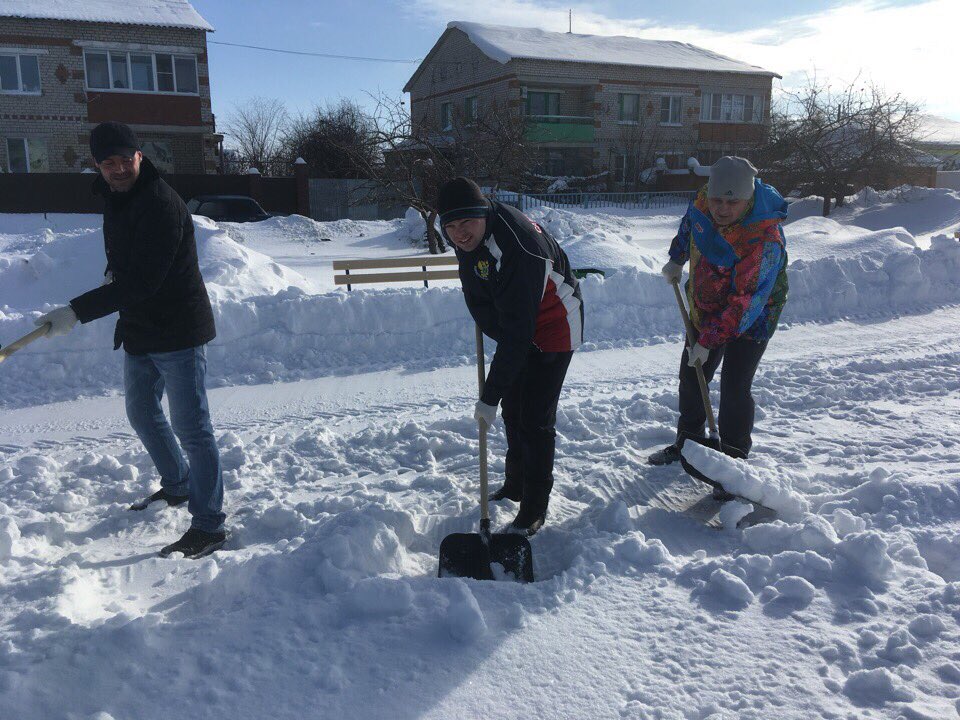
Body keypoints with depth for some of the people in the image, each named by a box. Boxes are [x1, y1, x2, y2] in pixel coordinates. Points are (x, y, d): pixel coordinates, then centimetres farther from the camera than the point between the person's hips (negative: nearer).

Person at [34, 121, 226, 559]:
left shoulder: (161, 204, -22)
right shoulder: (116, 199, 9)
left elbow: (141, 281, -29)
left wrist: (77, 311, -30)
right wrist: (113, 272, 6)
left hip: (178, 332, -10)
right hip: (138, 330, 10)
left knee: (190, 428, -6)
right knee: (142, 414, 22)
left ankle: (209, 526, 2)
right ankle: (177, 487, 42)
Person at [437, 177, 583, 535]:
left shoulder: (516, 251, -38)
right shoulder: (469, 235, -10)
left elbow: (517, 332, -37)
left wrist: (490, 396, -34)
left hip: (553, 329, -9)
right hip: (516, 326, 9)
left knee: (535, 419, -7)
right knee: (512, 408, 18)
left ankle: (534, 511, 9)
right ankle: (515, 485, 38)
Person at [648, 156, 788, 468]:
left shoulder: (764, 239, -34)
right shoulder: (703, 201, -14)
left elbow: (745, 303, -32)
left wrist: (708, 341, -28)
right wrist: (676, 260, 22)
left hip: (749, 321, -6)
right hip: (705, 310, 7)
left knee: (734, 389, -10)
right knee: (691, 377, 15)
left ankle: (734, 458, 9)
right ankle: (688, 440, 35)